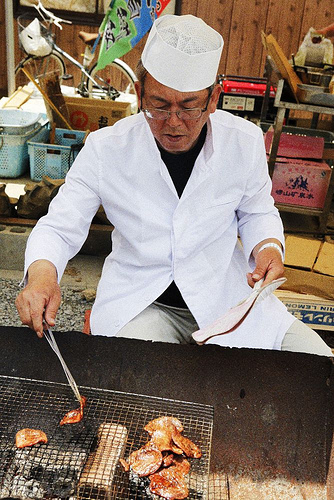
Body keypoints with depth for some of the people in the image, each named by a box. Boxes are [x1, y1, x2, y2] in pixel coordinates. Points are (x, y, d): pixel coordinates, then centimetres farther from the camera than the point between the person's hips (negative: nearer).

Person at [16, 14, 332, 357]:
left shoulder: (245, 142, -6)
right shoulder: (105, 149, -11)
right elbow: (60, 225, -4)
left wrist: (268, 246, -12)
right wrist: (42, 270, -26)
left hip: (229, 294, 3)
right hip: (139, 300, -2)